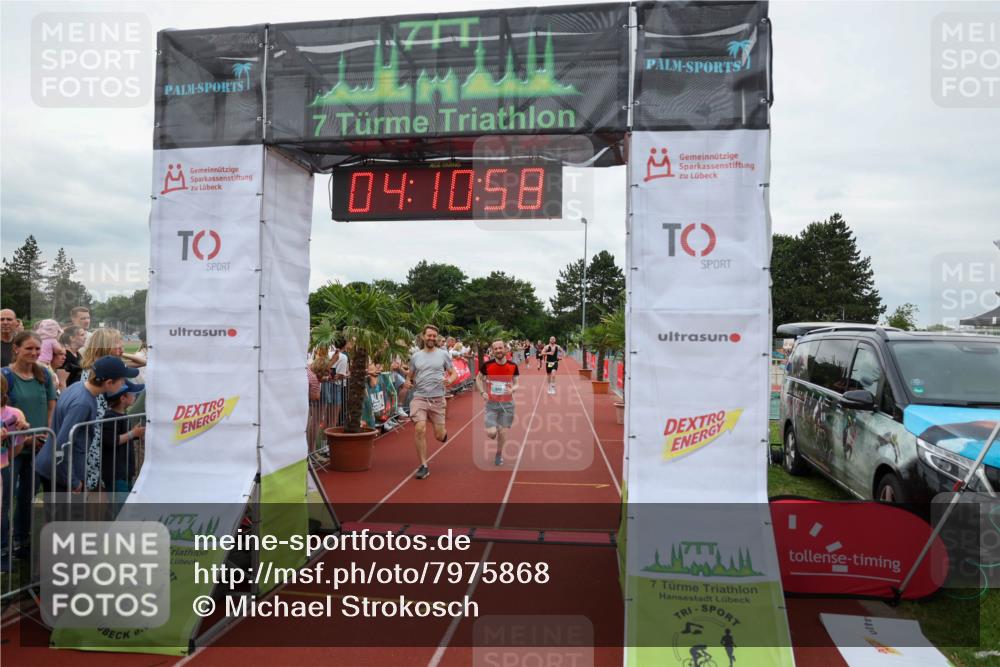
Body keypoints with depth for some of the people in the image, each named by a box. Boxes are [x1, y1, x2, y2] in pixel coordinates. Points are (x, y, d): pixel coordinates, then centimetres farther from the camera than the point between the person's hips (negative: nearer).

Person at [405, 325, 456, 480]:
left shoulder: (443, 354, 4)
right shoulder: (415, 356, 9)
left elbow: (453, 373, 8)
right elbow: (411, 376, 18)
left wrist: (450, 380, -14)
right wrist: (408, 382, -5)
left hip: (437, 398, 0)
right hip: (419, 397, 1)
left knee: (439, 436, 2)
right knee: (419, 429, -17)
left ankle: (444, 433, 42)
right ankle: (423, 466, -5)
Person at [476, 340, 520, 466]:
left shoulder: (513, 366, -7)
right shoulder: (487, 365, -10)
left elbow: (516, 383, 4)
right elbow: (478, 379, 6)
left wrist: (512, 389, -18)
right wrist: (482, 392, -9)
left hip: (507, 404, 1)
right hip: (491, 403, -1)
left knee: (502, 432, 5)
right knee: (491, 433, -13)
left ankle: (499, 454, 34)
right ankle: (493, 428, 27)